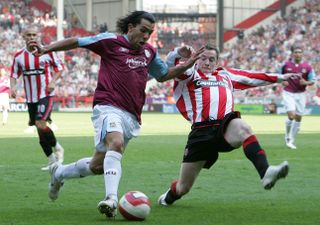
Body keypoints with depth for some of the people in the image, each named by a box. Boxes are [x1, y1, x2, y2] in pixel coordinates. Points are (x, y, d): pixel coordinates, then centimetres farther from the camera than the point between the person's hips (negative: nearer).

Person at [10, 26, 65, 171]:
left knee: (41, 124, -21)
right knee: (40, 130, 8)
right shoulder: (18, 56, 3)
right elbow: (14, 74, 11)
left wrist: (53, 81, -12)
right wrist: (13, 87, -9)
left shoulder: (46, 51, -5)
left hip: (46, 95, -4)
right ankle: (51, 160, 21)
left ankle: (57, 148, 4)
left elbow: (59, 67, 3)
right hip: (30, 98, 4)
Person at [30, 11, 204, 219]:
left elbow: (163, 75, 34)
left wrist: (185, 66, 19)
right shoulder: (111, 41, 0)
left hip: (131, 116, 7)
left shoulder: (149, 52, 18)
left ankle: (60, 172, 34)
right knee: (116, 143, -36)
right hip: (108, 107, -6)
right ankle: (111, 199, -44)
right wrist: (47, 49, -6)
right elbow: (77, 42, 4)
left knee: (98, 166, 8)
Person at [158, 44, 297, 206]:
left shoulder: (226, 75, 30)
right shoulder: (189, 74, 17)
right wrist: (179, 53, -24)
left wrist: (280, 77, 38)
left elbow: (253, 77, 36)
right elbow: (171, 63, -1)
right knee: (183, 187, 1)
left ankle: (266, 173, -53)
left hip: (225, 125, 2)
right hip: (201, 131, -2)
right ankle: (169, 197, 38)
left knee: (242, 128, -37)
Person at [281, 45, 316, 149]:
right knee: (291, 115, -17)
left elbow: (312, 80, 3)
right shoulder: (286, 64, -4)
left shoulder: (307, 66, -3)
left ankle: (291, 140, 20)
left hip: (300, 94, 2)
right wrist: (283, 81, -10)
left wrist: (306, 82, -18)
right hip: (288, 93, -2)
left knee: (298, 118, 5)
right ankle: (287, 136, 9)